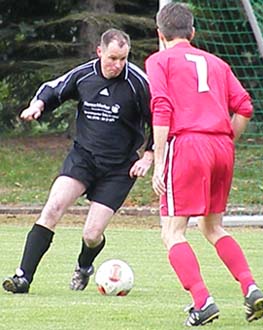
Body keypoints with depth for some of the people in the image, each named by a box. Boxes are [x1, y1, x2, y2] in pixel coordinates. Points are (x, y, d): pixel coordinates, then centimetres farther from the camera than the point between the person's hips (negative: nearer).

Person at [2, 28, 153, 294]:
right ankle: (23, 277, -20)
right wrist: (38, 104, -5)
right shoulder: (82, 75, -3)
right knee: (53, 208, -21)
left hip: (119, 169, -2)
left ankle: (84, 267, 33)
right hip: (82, 156, 2)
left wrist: (148, 156, -5)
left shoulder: (138, 82, -13)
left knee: (92, 236, -6)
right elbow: (52, 90, 15)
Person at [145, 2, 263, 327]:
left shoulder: (159, 61, 8)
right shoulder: (215, 62, 22)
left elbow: (162, 111, -6)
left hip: (186, 143, -5)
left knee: (172, 232, 0)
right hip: (222, 147, 5)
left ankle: (202, 301, -16)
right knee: (213, 227, 20)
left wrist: (158, 164, -8)